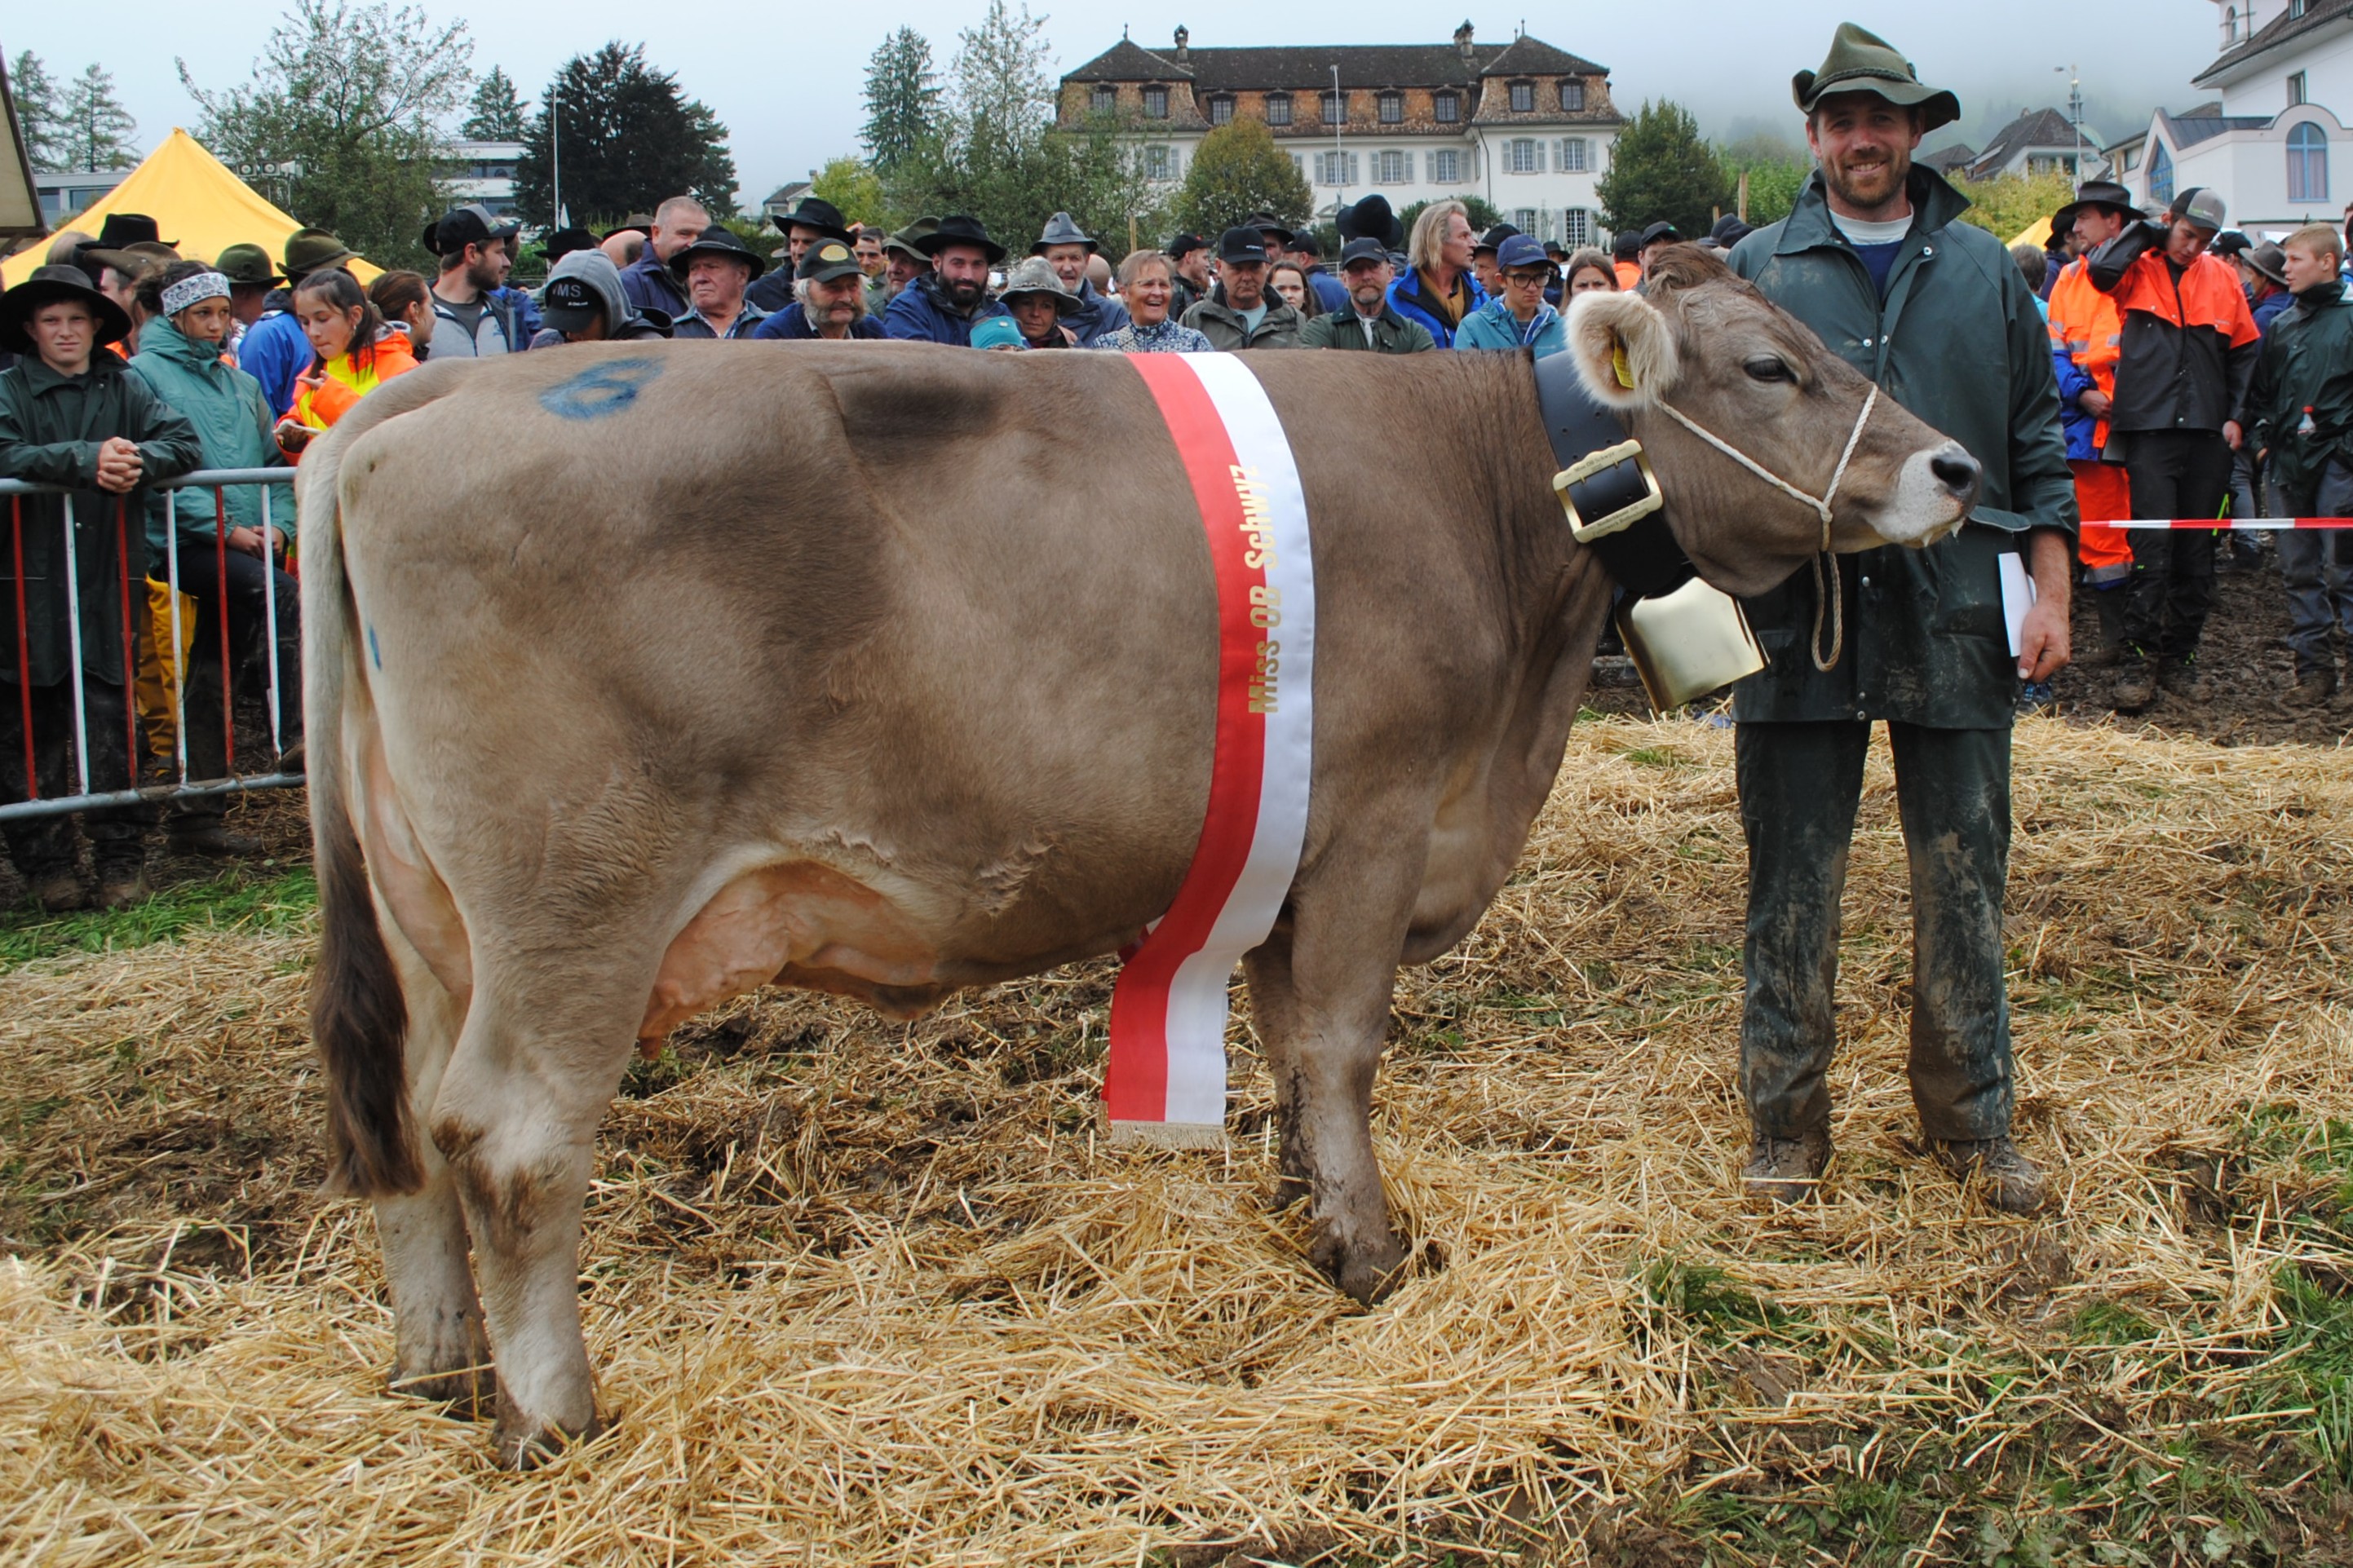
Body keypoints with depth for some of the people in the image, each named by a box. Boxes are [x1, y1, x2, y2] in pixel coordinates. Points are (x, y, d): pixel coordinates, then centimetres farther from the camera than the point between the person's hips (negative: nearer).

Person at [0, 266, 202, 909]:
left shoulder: (123, 387, 11)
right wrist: (87, 458, -23)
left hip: (109, 580, 1)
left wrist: (140, 460, -19)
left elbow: (184, 442, 1)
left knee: (111, 720, 0)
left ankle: (120, 857, 9)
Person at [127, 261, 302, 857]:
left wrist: (277, 523, -1)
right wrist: (224, 527, -15)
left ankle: (194, 818, 12)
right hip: (182, 540, -6)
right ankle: (297, 738, -32)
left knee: (210, 679, 8)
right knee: (284, 597, -30)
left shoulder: (240, 384, 21)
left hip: (243, 543, 6)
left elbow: (272, 462, 19)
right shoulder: (144, 374, 1)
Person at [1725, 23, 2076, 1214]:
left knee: (1964, 880, 8)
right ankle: (1786, 1125, 17)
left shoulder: (1984, 274, 11)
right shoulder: (1754, 270, 6)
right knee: (1791, 884, 5)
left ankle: (1973, 1123, 21)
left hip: (1956, 619, 1)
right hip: (1801, 619, -1)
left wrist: (2050, 594, 5)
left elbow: (2038, 448, 12)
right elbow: (1706, 437, 11)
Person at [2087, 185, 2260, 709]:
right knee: (2152, 546, -10)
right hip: (2150, 429, -4)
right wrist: (2149, 231, -5)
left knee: (2197, 551, 8)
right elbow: (2101, 268, -20)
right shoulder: (2137, 269, 4)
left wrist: (2235, 414, 10)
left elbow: (2243, 351, 19)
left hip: (2206, 432, 4)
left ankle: (2179, 655, 17)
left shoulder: (2222, 278, 12)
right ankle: (2138, 659, -5)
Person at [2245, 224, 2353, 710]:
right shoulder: (2281, 326, 16)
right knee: (2298, 570, 7)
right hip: (2289, 462, 6)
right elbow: (2260, 390, 23)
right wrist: (2261, 436, 11)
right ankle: (2313, 666, 13)